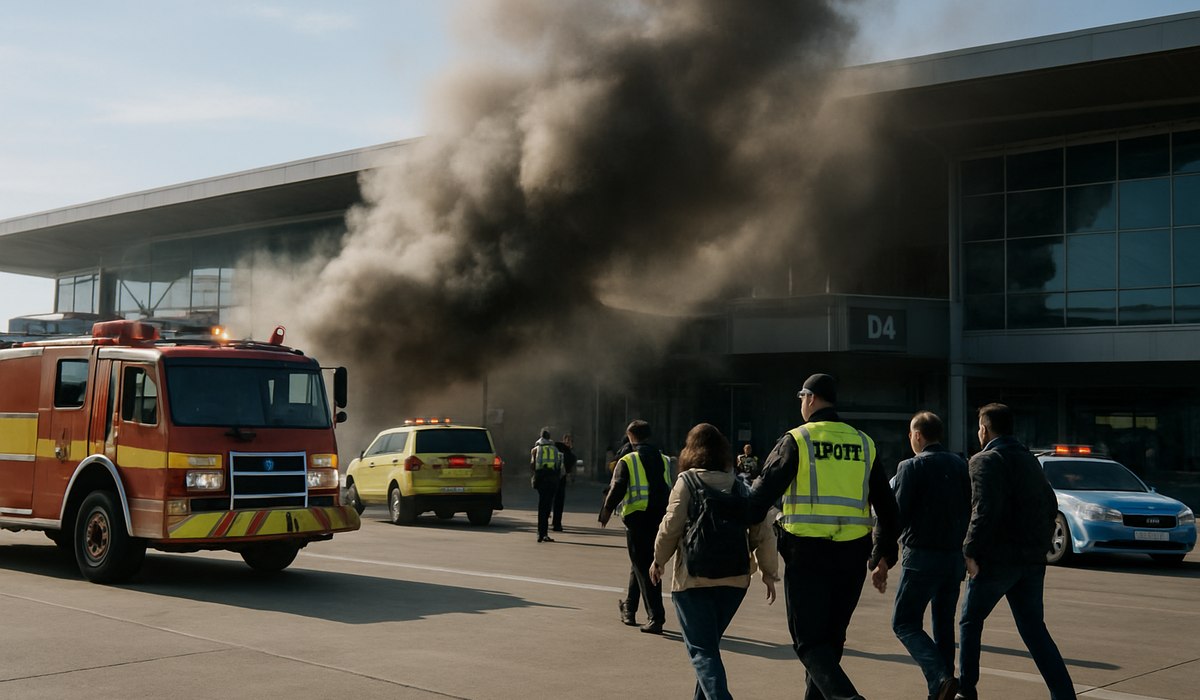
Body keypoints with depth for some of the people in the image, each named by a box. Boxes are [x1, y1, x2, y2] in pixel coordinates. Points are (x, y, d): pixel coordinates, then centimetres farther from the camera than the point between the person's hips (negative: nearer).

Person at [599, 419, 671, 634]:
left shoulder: (627, 461, -6)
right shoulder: (664, 461, 9)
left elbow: (617, 489, -9)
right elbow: (669, 490, 12)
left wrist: (607, 510, 5)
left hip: (636, 519, -5)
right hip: (659, 519, 5)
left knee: (644, 568, -1)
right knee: (641, 564, 21)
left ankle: (656, 617, -8)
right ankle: (629, 608, 34)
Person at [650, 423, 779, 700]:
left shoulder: (687, 482, -6)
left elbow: (671, 525, -9)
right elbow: (763, 529, 3)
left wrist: (659, 560, 6)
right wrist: (769, 571, 9)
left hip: (694, 577, -5)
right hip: (735, 578, 5)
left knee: (701, 649, -2)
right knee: (710, 643, 22)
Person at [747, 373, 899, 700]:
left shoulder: (796, 441, -4)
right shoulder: (864, 443, 10)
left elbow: (762, 495, -10)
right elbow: (887, 506, 12)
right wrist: (883, 558, 18)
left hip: (807, 553, -4)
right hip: (852, 556, 5)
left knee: (810, 641, -1)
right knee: (831, 638, 18)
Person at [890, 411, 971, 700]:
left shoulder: (911, 467, -10)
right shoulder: (961, 465, 7)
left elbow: (898, 515, -12)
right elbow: (971, 512, 8)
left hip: (923, 556, -6)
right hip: (956, 556, 6)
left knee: (905, 623, 0)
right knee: (944, 623, 16)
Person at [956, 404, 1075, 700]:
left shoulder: (985, 460, -9)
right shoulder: (1030, 460, 16)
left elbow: (985, 510, -21)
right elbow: (1050, 506, 18)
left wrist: (971, 551, -18)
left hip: (996, 560, -7)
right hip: (1032, 561, 7)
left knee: (970, 621, 11)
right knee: (1034, 629, 8)